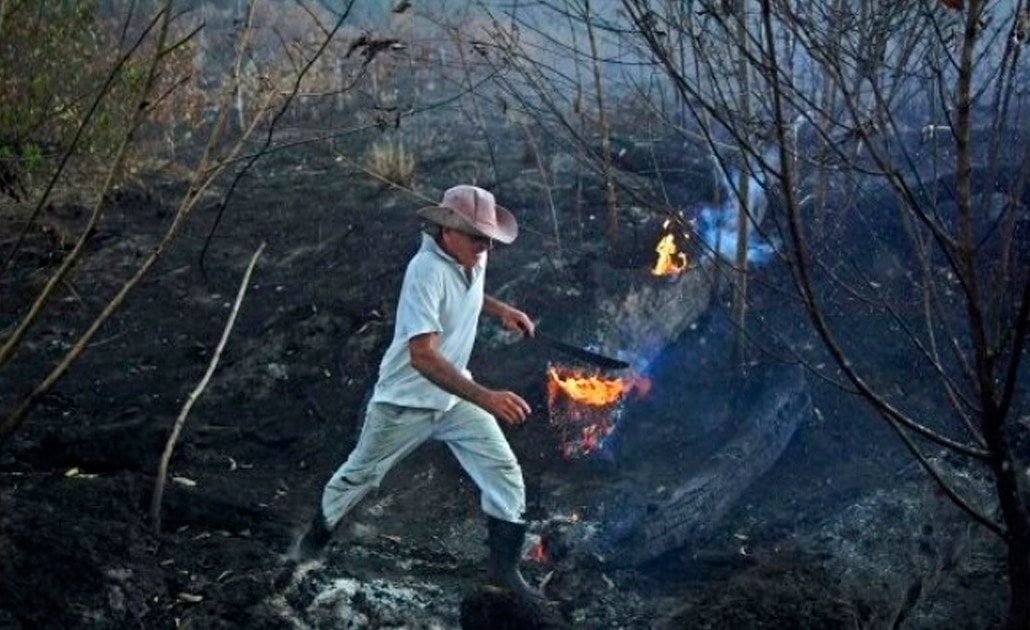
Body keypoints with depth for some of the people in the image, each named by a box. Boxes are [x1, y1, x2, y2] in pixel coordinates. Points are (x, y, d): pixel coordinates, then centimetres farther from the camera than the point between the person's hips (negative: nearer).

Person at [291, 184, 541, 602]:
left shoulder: (473, 258, -10)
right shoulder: (427, 271, -33)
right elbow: (423, 355, -42)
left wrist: (498, 309, 0)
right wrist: (485, 398, -50)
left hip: (455, 395, 6)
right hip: (405, 401, -6)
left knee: (504, 473, -2)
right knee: (359, 475, 17)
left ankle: (505, 568, 13)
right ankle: (316, 537, 43)